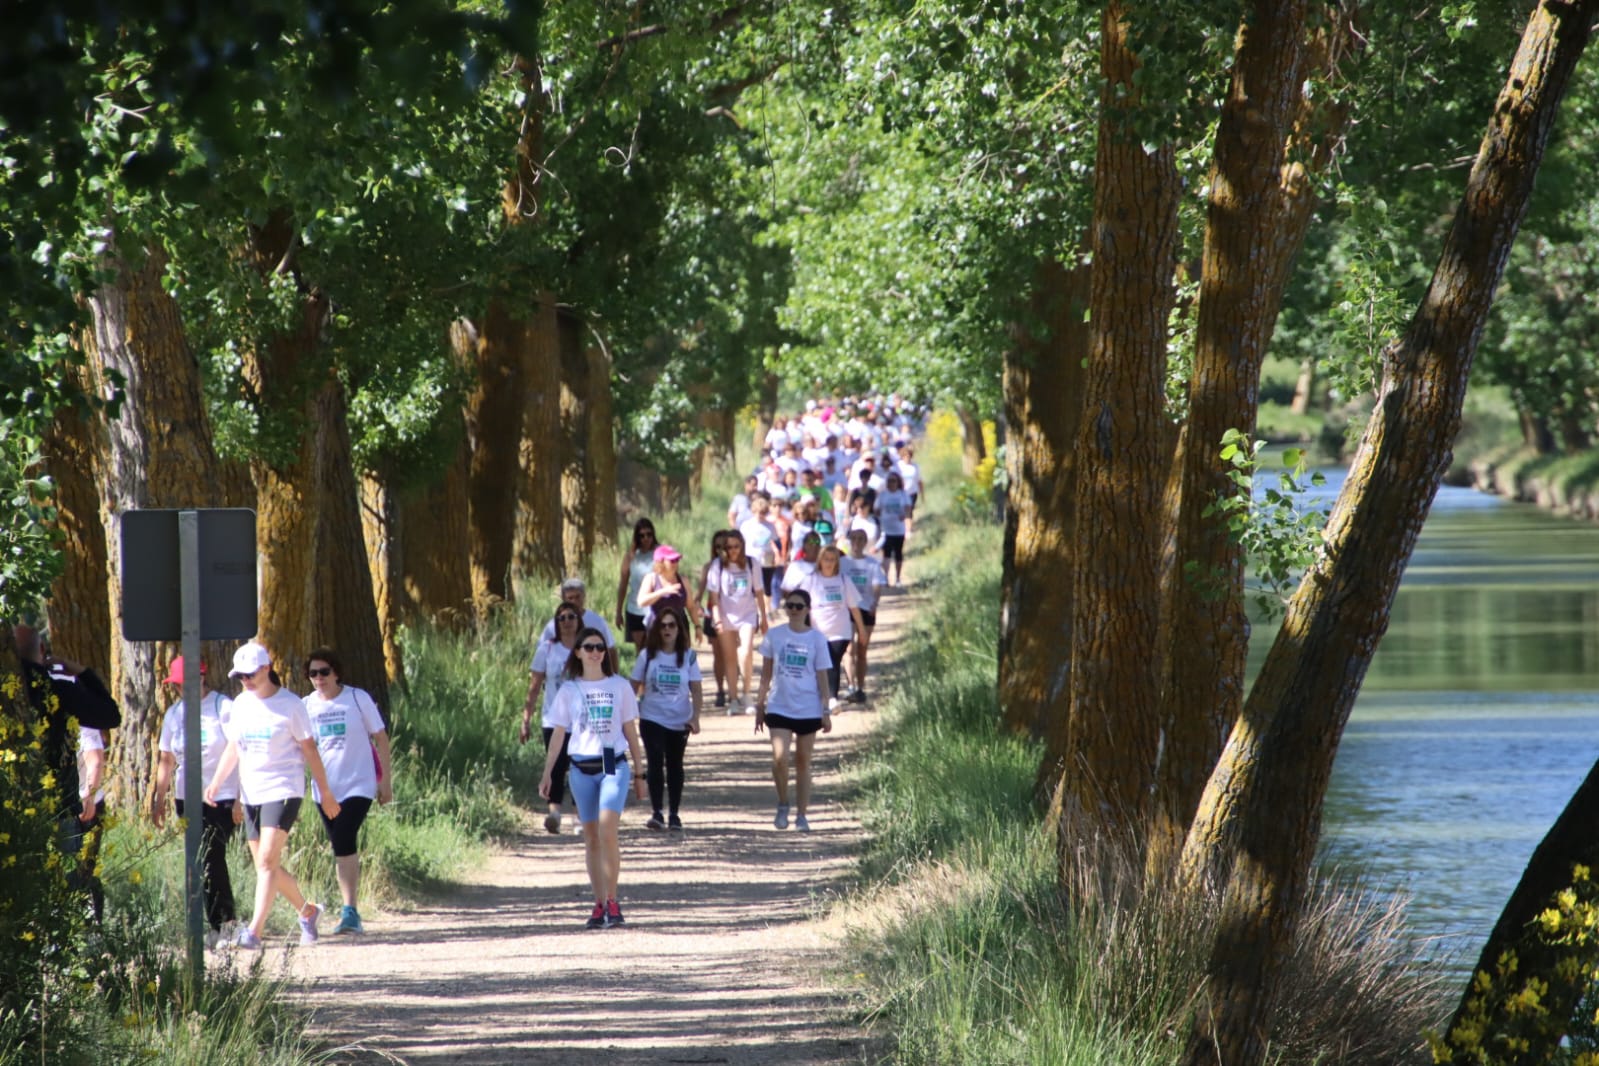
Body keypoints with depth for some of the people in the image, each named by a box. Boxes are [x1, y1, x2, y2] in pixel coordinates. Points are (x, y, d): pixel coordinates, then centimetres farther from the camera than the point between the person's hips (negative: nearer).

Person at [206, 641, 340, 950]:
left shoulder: (290, 705, -7)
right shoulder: (241, 704, 10)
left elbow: (309, 750, -2)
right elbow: (233, 748, 17)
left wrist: (325, 793, 1)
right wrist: (216, 783, 3)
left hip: (283, 792, -7)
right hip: (251, 794, 7)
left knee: (267, 860, -18)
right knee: (266, 866, 10)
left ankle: (255, 930, -24)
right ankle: (307, 911, 32)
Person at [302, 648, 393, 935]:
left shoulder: (358, 699, -5)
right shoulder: (307, 706, 4)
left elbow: (380, 738, 0)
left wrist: (386, 780, -3)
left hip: (358, 784, -4)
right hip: (325, 789, 4)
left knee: (344, 844, -19)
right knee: (343, 849, 10)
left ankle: (349, 911, -20)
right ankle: (350, 911, 21)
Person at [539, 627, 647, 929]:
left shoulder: (619, 687, 5)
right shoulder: (569, 691, 6)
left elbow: (630, 731, 10)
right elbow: (558, 734, 7)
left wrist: (639, 774, 11)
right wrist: (547, 774, 1)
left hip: (613, 766, -2)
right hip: (582, 769, 2)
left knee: (607, 831, -18)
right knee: (591, 838, 5)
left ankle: (612, 901, -12)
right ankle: (599, 904, 11)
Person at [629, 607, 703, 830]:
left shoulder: (688, 656, 0)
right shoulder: (648, 655, -1)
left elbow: (696, 690, -1)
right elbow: (635, 686, 4)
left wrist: (695, 717, -13)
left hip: (680, 721, 1)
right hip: (652, 719, -1)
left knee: (675, 766, 11)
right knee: (656, 764, -13)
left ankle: (673, 814, 20)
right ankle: (657, 813, -15)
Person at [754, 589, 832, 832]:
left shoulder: (817, 639, 0)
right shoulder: (774, 635, 3)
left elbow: (822, 678, 3)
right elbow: (766, 673, 10)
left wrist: (826, 711, -1)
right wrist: (759, 705, 9)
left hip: (809, 710, 0)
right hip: (779, 708, 0)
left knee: (803, 762, 5)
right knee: (780, 758, -15)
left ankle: (801, 815, 13)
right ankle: (783, 804, 7)